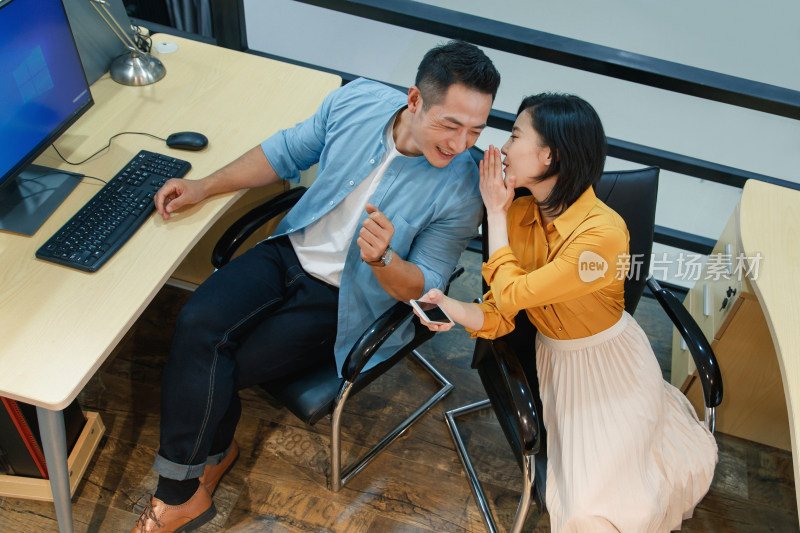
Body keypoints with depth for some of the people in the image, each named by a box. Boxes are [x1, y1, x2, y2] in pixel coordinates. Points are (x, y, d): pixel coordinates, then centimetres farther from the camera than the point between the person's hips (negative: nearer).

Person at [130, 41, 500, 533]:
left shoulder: (461, 192, -20)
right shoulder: (357, 101, -9)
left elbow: (424, 288, -13)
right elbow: (288, 151, 7)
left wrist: (382, 258, -36)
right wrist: (204, 187, 3)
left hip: (342, 302, -4)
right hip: (292, 251, 5)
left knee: (219, 370, -14)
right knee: (198, 324, -19)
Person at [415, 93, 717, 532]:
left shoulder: (603, 232, -32)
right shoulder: (519, 214, -11)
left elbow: (511, 293, -28)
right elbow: (499, 316, -9)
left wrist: (495, 213, -20)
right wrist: (453, 309, -29)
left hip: (611, 365, -5)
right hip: (553, 360, 6)